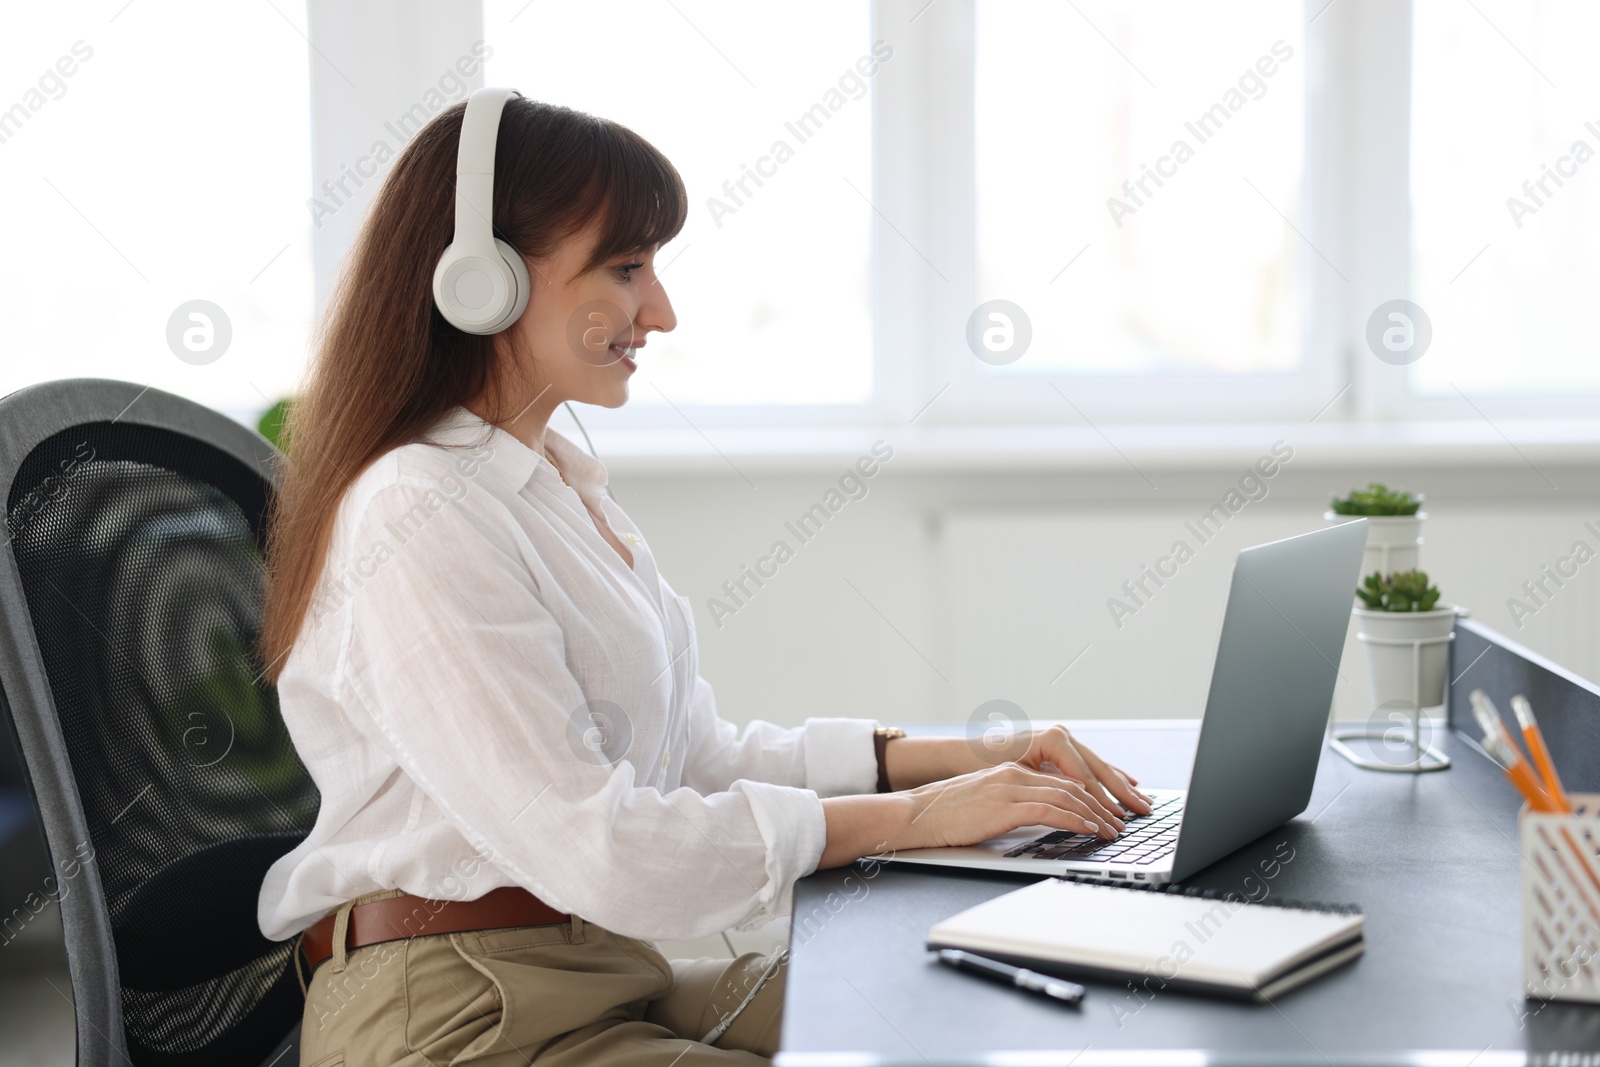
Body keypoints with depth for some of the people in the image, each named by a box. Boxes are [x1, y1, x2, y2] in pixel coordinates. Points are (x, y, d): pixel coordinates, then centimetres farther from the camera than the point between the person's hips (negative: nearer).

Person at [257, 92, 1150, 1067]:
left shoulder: (560, 484, 14)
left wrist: (958, 760, 3)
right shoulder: (419, 522, -17)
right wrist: (913, 817, -16)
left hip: (612, 973, 8)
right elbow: (592, 850, -22)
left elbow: (697, 756, 14)